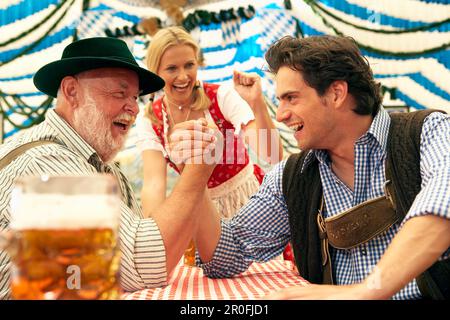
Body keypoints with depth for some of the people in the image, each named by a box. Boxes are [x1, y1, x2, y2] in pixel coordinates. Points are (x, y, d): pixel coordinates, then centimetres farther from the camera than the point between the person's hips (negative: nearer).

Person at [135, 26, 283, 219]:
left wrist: (257, 103, -39)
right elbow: (154, 182, -20)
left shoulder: (222, 96, -15)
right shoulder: (149, 122, -8)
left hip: (249, 195, -2)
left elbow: (273, 156, -23)